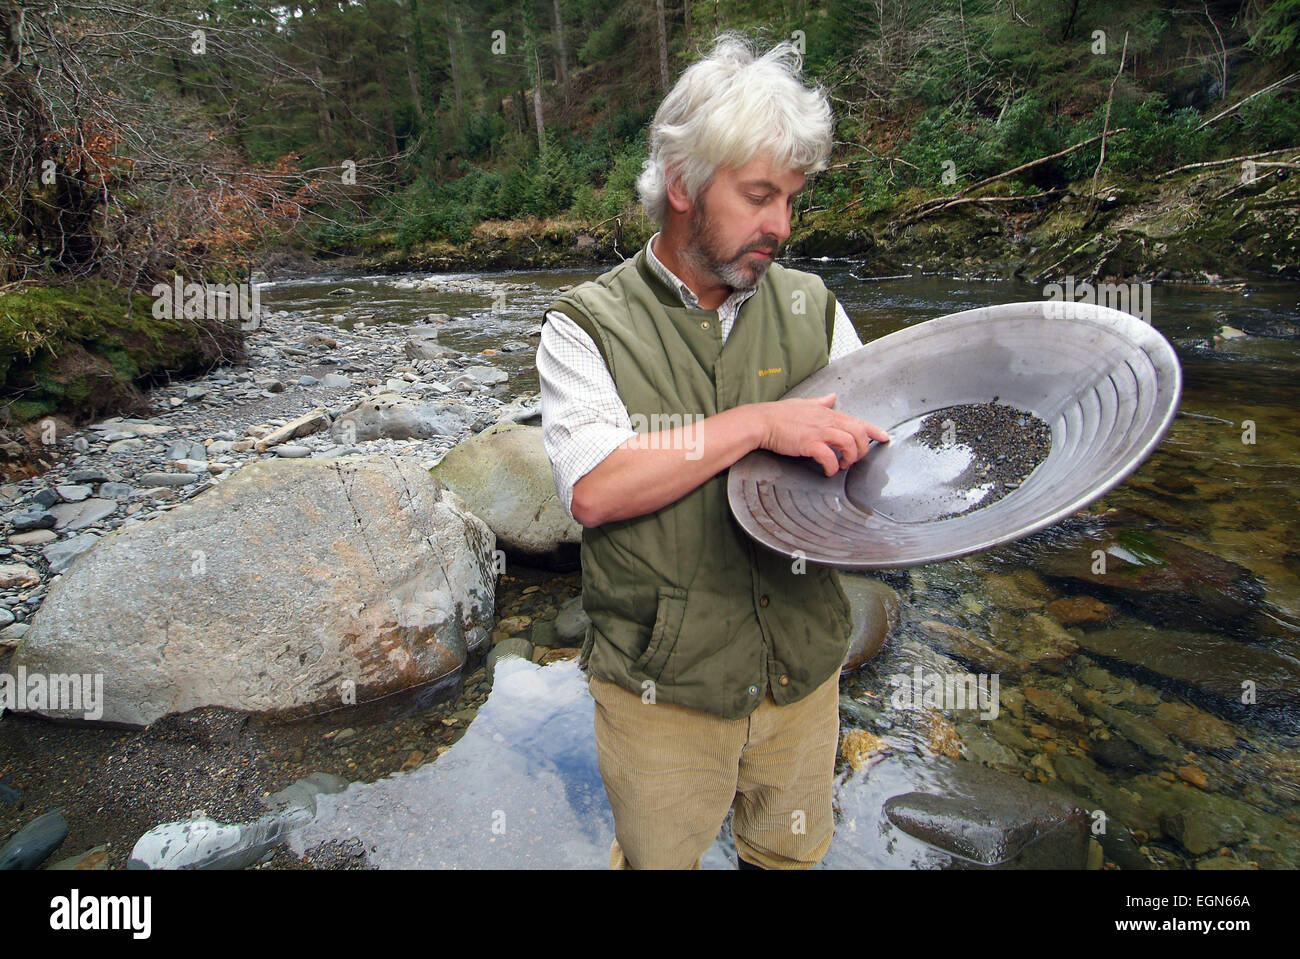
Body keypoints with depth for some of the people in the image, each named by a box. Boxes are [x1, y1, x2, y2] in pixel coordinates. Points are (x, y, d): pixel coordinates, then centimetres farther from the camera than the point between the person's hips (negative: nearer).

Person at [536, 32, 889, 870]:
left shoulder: (811, 308, 1)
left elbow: (878, 444, 4)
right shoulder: (588, 325, -10)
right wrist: (757, 425, -26)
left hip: (804, 672, 4)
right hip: (661, 690, -3)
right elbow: (593, 489, -23)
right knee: (659, 856, 21)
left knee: (793, 854, 26)